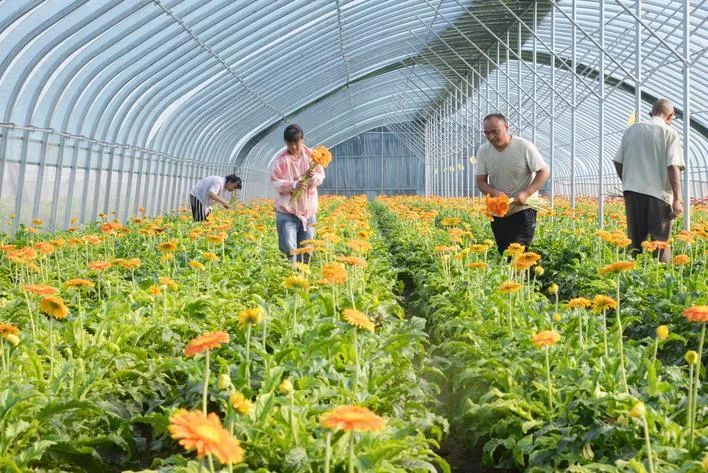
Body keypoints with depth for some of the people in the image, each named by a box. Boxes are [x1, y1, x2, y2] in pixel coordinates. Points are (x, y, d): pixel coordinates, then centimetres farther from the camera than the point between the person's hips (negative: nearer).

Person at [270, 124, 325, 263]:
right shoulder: (280, 158, -7)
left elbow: (321, 177, 4)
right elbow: (275, 182, -9)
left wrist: (313, 177, -20)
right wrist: (293, 185, -25)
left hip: (308, 208, 3)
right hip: (287, 209, -3)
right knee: (288, 248, -8)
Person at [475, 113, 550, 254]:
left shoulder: (525, 147, -13)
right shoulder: (483, 151, -1)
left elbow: (544, 172, -8)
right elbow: (480, 181, 2)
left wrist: (526, 193, -22)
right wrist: (495, 193, -20)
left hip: (523, 209, -5)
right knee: (503, 252, 10)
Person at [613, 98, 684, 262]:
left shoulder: (632, 130, 10)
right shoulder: (670, 133, -3)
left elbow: (618, 162, 11)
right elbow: (673, 167, -11)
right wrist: (677, 199, -10)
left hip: (633, 192, 4)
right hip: (659, 193, -4)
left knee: (635, 240, 9)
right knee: (660, 242, 4)